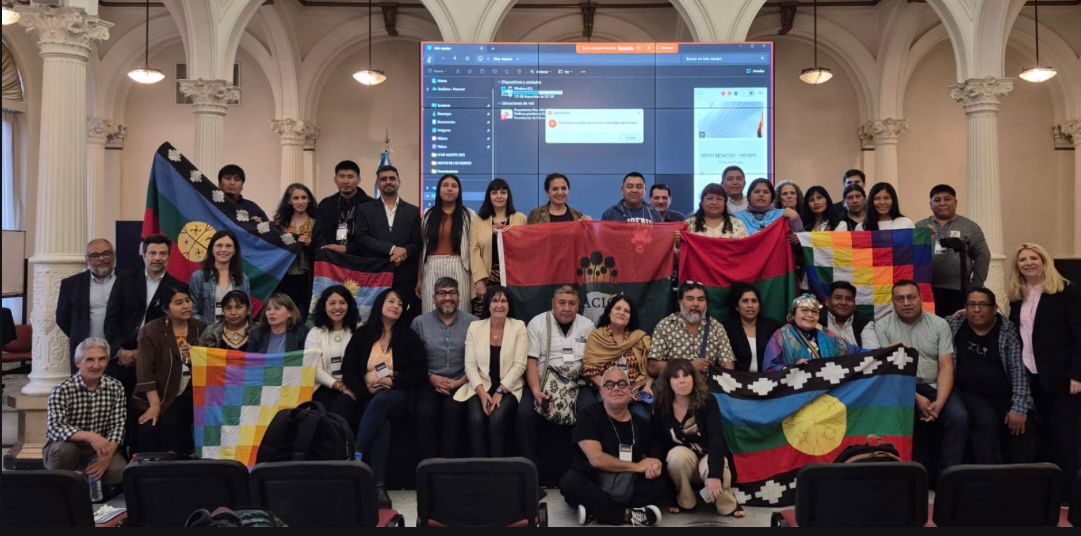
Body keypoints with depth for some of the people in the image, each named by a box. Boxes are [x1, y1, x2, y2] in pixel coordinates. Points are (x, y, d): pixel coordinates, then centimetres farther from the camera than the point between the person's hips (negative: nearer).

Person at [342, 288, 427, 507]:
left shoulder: (409, 337, 7)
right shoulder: (362, 334, 10)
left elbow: (419, 372, 1)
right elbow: (348, 370, 5)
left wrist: (394, 381, -13)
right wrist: (366, 389, -11)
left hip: (400, 395, -1)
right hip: (369, 397, 1)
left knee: (379, 402, -34)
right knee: (381, 421, -31)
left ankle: (355, 459, -35)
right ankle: (378, 485, -37)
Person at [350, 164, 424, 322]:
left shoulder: (413, 211, 12)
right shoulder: (365, 209, 10)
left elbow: (418, 244, 8)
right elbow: (362, 238, -3)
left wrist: (404, 252, -15)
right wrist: (392, 249, -13)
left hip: (405, 278, 1)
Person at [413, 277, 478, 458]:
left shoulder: (473, 323, 8)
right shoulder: (419, 323, 12)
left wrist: (459, 382, -10)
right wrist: (432, 378, -9)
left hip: (461, 384, -1)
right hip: (430, 383, 1)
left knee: (452, 409, -31)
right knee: (425, 411, -28)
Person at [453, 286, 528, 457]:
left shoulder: (519, 327, 2)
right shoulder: (475, 327, 7)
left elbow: (519, 365, -5)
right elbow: (470, 365, 2)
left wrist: (499, 392, -15)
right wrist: (481, 392, -13)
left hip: (508, 388, -1)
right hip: (481, 387, 1)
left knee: (497, 420, -29)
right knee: (476, 420, -27)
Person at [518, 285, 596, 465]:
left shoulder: (588, 325, 13)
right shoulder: (537, 323, 6)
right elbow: (531, 361, -1)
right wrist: (536, 391, -16)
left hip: (577, 383, 1)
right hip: (542, 383, -1)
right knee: (524, 413, -27)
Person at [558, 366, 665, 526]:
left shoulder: (642, 423, 8)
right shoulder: (589, 415, -6)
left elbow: (647, 460, 15)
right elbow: (596, 459, -17)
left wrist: (652, 468, -12)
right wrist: (637, 466, -11)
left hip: (627, 489, 4)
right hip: (591, 485, -4)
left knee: (658, 485, -21)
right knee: (569, 481, -34)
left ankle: (596, 510, -21)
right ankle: (629, 514, -23)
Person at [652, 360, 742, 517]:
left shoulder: (707, 401, -17)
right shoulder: (661, 406, -9)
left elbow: (716, 438, -28)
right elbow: (657, 440, -5)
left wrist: (714, 474, -42)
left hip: (709, 457, -2)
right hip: (680, 463, 2)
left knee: (709, 467, -35)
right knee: (678, 454, -32)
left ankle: (728, 505, -4)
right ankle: (685, 501, -6)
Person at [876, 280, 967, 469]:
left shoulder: (940, 324, 8)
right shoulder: (882, 326, 2)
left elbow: (946, 367, 1)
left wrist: (939, 402, -15)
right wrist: (916, 398, -16)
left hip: (934, 387, 2)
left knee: (959, 417, -25)